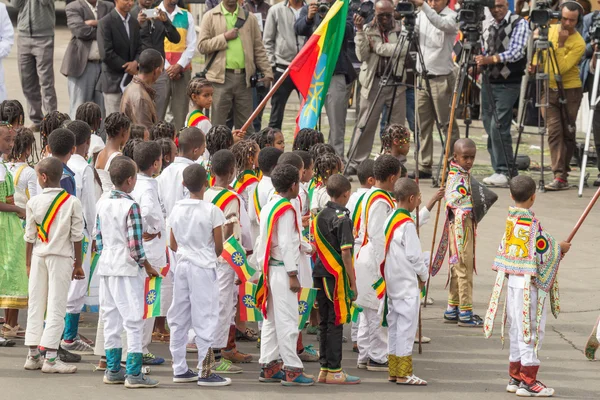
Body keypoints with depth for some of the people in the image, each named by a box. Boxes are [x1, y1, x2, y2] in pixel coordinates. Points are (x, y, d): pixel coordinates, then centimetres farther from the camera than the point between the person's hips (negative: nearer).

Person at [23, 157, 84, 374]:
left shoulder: (34, 202, -3)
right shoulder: (72, 202, -6)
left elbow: (30, 236, 2)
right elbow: (77, 236, -4)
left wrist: (28, 263, 12)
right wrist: (78, 264, 4)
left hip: (38, 256, 2)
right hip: (61, 257, -2)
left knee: (35, 305, 10)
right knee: (57, 306, -2)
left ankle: (33, 354, 12)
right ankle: (50, 357, -7)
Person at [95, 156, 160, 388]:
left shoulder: (102, 205, 6)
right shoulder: (130, 206, -15)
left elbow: (99, 240, 9)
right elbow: (135, 245, -17)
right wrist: (148, 267, -5)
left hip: (107, 266, 7)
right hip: (128, 269, -7)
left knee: (111, 318, 13)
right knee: (133, 320, -3)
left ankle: (113, 370, 18)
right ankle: (134, 374, -5)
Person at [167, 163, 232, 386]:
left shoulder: (177, 209, 4)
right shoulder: (212, 211, -11)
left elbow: (173, 245, 9)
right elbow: (219, 247, -7)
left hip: (182, 265, 5)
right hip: (204, 268, -5)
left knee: (179, 319, 11)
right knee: (205, 319, -2)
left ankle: (179, 369, 15)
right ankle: (205, 372, -2)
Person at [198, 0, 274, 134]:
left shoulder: (249, 18, 11)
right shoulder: (210, 17, 4)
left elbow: (259, 49, 12)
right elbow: (202, 46, -2)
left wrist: (267, 72, 4)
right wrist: (224, 37, -11)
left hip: (244, 77, 3)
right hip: (221, 77, -2)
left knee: (245, 124, 7)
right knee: (217, 124, -1)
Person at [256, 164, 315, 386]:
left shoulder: (269, 207, 13)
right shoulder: (286, 210, -15)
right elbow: (286, 245, -18)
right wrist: (293, 275, -16)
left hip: (271, 268, 10)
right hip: (283, 268, -10)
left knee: (271, 319, 13)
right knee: (287, 321, -8)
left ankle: (269, 367, 16)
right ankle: (291, 370, -7)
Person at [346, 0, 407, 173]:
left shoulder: (402, 29, 2)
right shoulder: (368, 29, 3)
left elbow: (403, 49, -15)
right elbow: (362, 55, -6)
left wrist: (377, 46, -11)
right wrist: (360, 30, -14)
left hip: (397, 82, 0)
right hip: (373, 82, 0)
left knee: (397, 125, 3)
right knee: (365, 124, -1)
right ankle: (355, 162, 3)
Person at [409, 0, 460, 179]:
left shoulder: (451, 17, -7)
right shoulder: (421, 16, 11)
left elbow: (442, 24, -28)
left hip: (442, 79, -6)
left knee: (447, 124, -4)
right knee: (423, 124, 7)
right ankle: (425, 166, 12)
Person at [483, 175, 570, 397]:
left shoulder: (511, 220, 4)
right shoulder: (531, 223, -19)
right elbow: (542, 253, -18)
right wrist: (560, 248, 2)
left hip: (513, 281, 8)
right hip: (529, 285, -8)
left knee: (517, 330, 15)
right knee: (530, 331, -3)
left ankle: (515, 377, 21)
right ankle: (528, 381, -1)